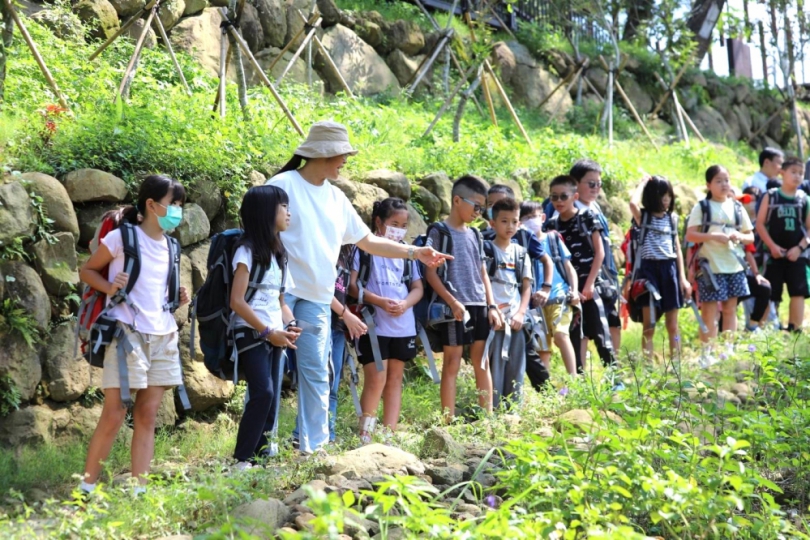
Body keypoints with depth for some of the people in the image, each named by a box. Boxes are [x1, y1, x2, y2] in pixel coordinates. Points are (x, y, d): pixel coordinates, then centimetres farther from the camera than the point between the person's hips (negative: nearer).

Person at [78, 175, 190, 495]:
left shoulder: (169, 246, 12)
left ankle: (139, 492, 8)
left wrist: (178, 299, 4)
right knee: (114, 415, -6)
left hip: (163, 336, 6)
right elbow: (87, 271, 1)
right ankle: (87, 488, 6)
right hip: (126, 333, -6)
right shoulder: (122, 237, -7)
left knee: (147, 416, 5)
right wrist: (109, 287, -17)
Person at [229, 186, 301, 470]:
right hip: (251, 333, -8)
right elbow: (237, 301, -14)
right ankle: (241, 460, -15)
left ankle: (261, 456, 6)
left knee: (271, 399, 3)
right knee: (263, 393, -19)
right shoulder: (247, 251, -8)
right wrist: (268, 331, -15)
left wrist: (289, 326, 0)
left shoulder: (277, 252, 16)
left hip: (273, 335, 8)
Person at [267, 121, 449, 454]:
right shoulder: (284, 185, -5)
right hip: (281, 291, -6)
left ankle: (313, 445, 10)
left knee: (316, 371, 4)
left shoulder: (336, 198, 14)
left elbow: (369, 242, 20)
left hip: (316, 298, 6)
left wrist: (415, 252, 14)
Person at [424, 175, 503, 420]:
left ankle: (488, 416, 13)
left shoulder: (474, 235, 15)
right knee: (452, 363, -4)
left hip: (479, 305, 6)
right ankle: (449, 421, -3)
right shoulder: (439, 232, -4)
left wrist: (491, 305, 7)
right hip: (455, 307, -6)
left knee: (482, 361, 8)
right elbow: (431, 273, -10)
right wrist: (453, 302, -18)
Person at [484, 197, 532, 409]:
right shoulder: (486, 250, -1)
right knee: (494, 366, -6)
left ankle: (513, 409, 13)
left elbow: (526, 287, 12)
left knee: (516, 367, 6)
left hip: (516, 320, 5)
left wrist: (520, 314, -1)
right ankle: (493, 411, -2)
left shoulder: (521, 253, 13)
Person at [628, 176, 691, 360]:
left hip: (669, 269, 3)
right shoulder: (643, 216, 2)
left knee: (672, 325, 5)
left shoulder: (672, 218, 12)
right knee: (649, 326, -5)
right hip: (649, 269, -3)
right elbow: (633, 203, -22)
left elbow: (677, 248, 13)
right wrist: (643, 183, -6)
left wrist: (683, 277, 7)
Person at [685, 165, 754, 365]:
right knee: (710, 312, -4)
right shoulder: (702, 207, -2)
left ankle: (729, 350, 16)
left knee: (730, 309, 9)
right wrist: (714, 236, -22)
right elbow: (690, 235, -10)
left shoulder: (737, 207, 10)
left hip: (734, 266, 4)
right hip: (711, 267, -4)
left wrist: (740, 236, -9)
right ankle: (707, 354, 0)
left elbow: (750, 236, 13)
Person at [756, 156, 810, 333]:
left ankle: (794, 331, -2)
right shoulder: (770, 196, 3)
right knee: (769, 295, 1)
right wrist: (772, 246, -9)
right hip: (774, 253, -1)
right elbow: (760, 224, 0)